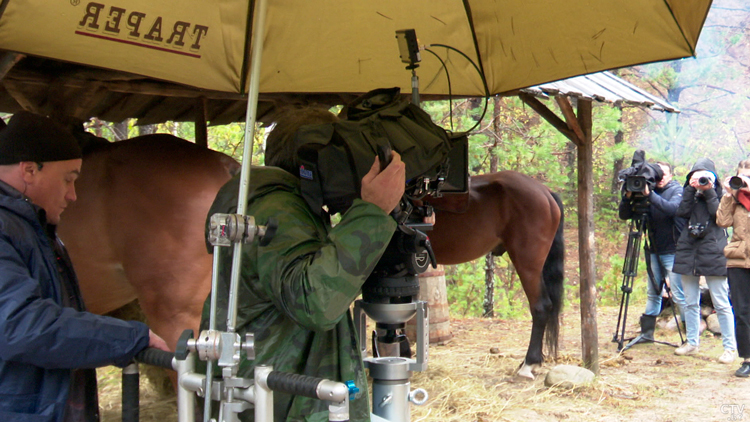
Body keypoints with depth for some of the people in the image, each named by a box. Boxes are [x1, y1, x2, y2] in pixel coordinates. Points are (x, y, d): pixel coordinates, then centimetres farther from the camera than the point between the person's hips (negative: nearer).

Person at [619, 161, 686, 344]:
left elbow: (672, 208, -27)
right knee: (653, 293, 12)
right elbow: (624, 215, 4)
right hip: (654, 251, 5)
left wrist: (650, 194, -32)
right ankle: (647, 332, 19)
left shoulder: (677, 190, -5)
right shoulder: (646, 191, 7)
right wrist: (628, 196, -13)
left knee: (678, 294, -5)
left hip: (672, 251, -5)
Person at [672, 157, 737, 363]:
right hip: (688, 251, 4)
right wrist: (691, 190, -6)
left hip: (713, 252, -4)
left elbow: (720, 216, -11)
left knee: (721, 303, -6)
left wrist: (709, 193, -10)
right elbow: (682, 212, -3)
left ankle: (730, 347, -1)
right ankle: (692, 343, 18)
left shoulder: (719, 194, 7)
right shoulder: (689, 193, 15)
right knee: (690, 302, 9)